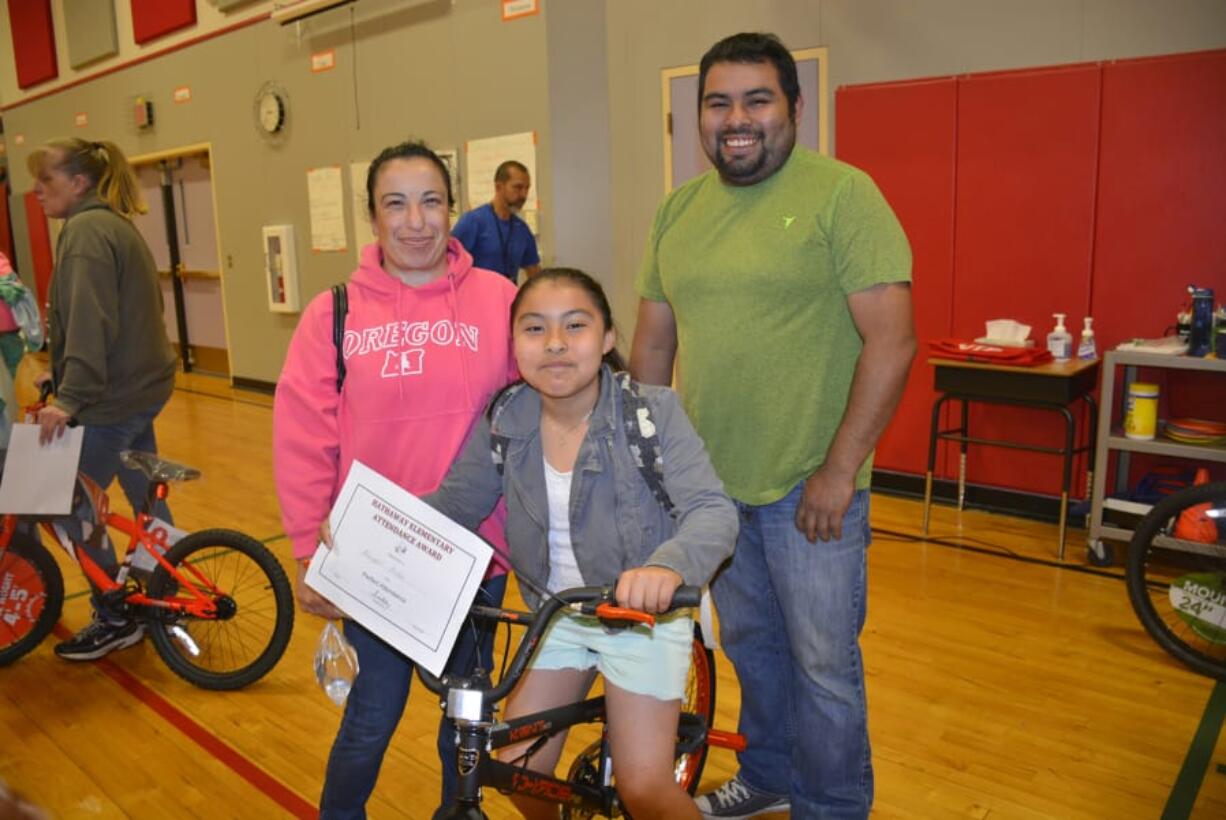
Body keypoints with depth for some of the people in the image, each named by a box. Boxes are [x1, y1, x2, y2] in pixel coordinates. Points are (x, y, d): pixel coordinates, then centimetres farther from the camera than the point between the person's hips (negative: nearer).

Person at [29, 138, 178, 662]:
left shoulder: (86, 230, -15)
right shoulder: (114, 224, 14)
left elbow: (90, 322, -26)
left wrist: (70, 396, -29)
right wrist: (63, 375, 21)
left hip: (114, 397, -10)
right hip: (139, 385, 10)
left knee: (71, 505, 1)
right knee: (144, 499, 18)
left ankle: (116, 620, 11)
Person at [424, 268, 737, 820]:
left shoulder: (652, 412, -21)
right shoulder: (502, 421, -10)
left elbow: (713, 512, -29)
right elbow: (452, 505, -5)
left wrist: (668, 565, -50)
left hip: (641, 612, -3)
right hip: (556, 613, 4)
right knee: (516, 769, 7)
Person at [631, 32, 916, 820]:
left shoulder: (842, 194, -11)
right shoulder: (679, 209, 7)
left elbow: (892, 341, -15)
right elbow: (654, 340, 12)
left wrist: (839, 469, -16)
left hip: (810, 487, -5)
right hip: (708, 481, 6)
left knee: (823, 664, 9)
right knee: (749, 643, 21)